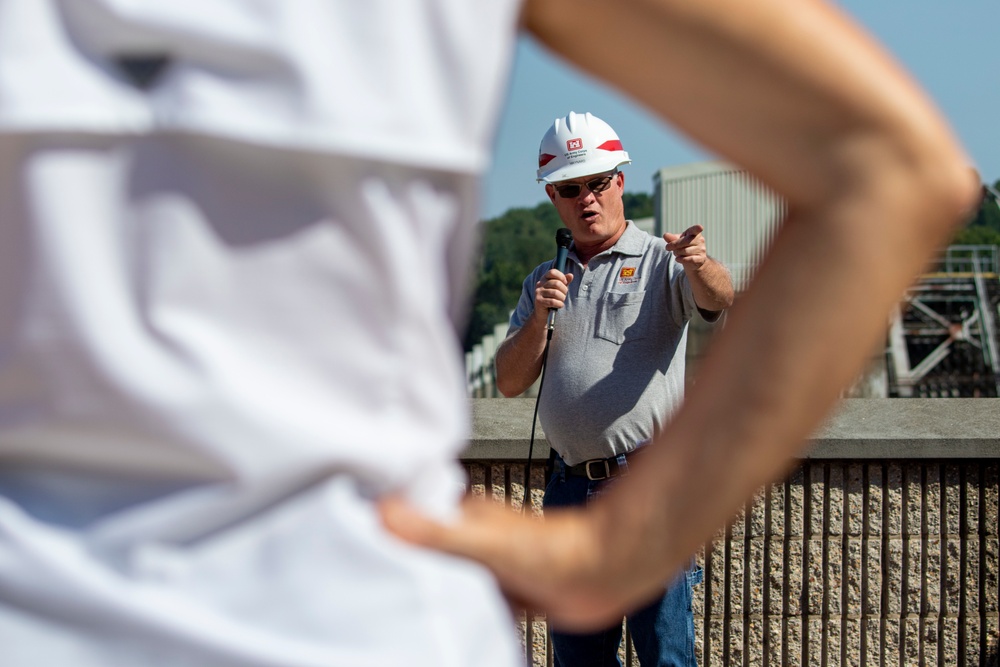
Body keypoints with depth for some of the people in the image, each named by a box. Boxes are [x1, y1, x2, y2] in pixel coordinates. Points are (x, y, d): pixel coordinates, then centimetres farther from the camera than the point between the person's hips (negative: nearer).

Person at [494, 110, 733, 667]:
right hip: (570, 491, 5)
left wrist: (700, 265, -44)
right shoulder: (544, 281, 16)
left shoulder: (662, 262, 0)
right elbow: (510, 382, 9)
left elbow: (719, 299, -21)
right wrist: (539, 318, -8)